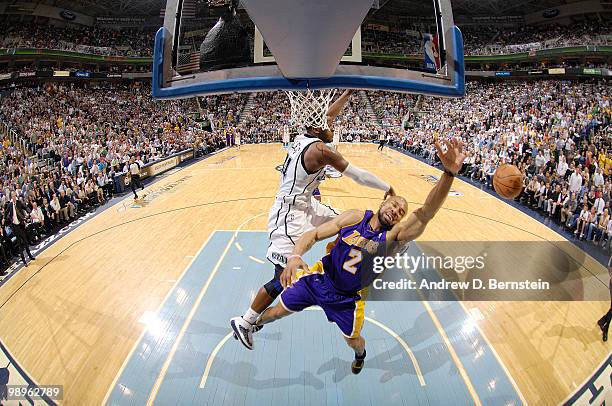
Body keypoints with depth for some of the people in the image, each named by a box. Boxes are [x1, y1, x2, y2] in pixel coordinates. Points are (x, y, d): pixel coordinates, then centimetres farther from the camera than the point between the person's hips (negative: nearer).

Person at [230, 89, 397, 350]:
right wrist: (387, 188, -3)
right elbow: (356, 174, -15)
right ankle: (244, 322, 6)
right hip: (290, 214, -10)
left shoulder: (304, 136, 2)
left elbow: (329, 113, 20)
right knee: (283, 277, -6)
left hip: (304, 204, 10)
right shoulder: (320, 149, -21)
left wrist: (348, 93, 26)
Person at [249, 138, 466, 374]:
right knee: (277, 312, 12)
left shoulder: (393, 237, -19)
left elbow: (426, 213, -37)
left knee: (353, 341, 18)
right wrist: (295, 256, -34)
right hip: (318, 278, 1)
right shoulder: (355, 217, -13)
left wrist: (449, 173, -52)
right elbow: (314, 234, -12)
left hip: (347, 298, 0)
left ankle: (360, 354, 57)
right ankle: (254, 324, 47)